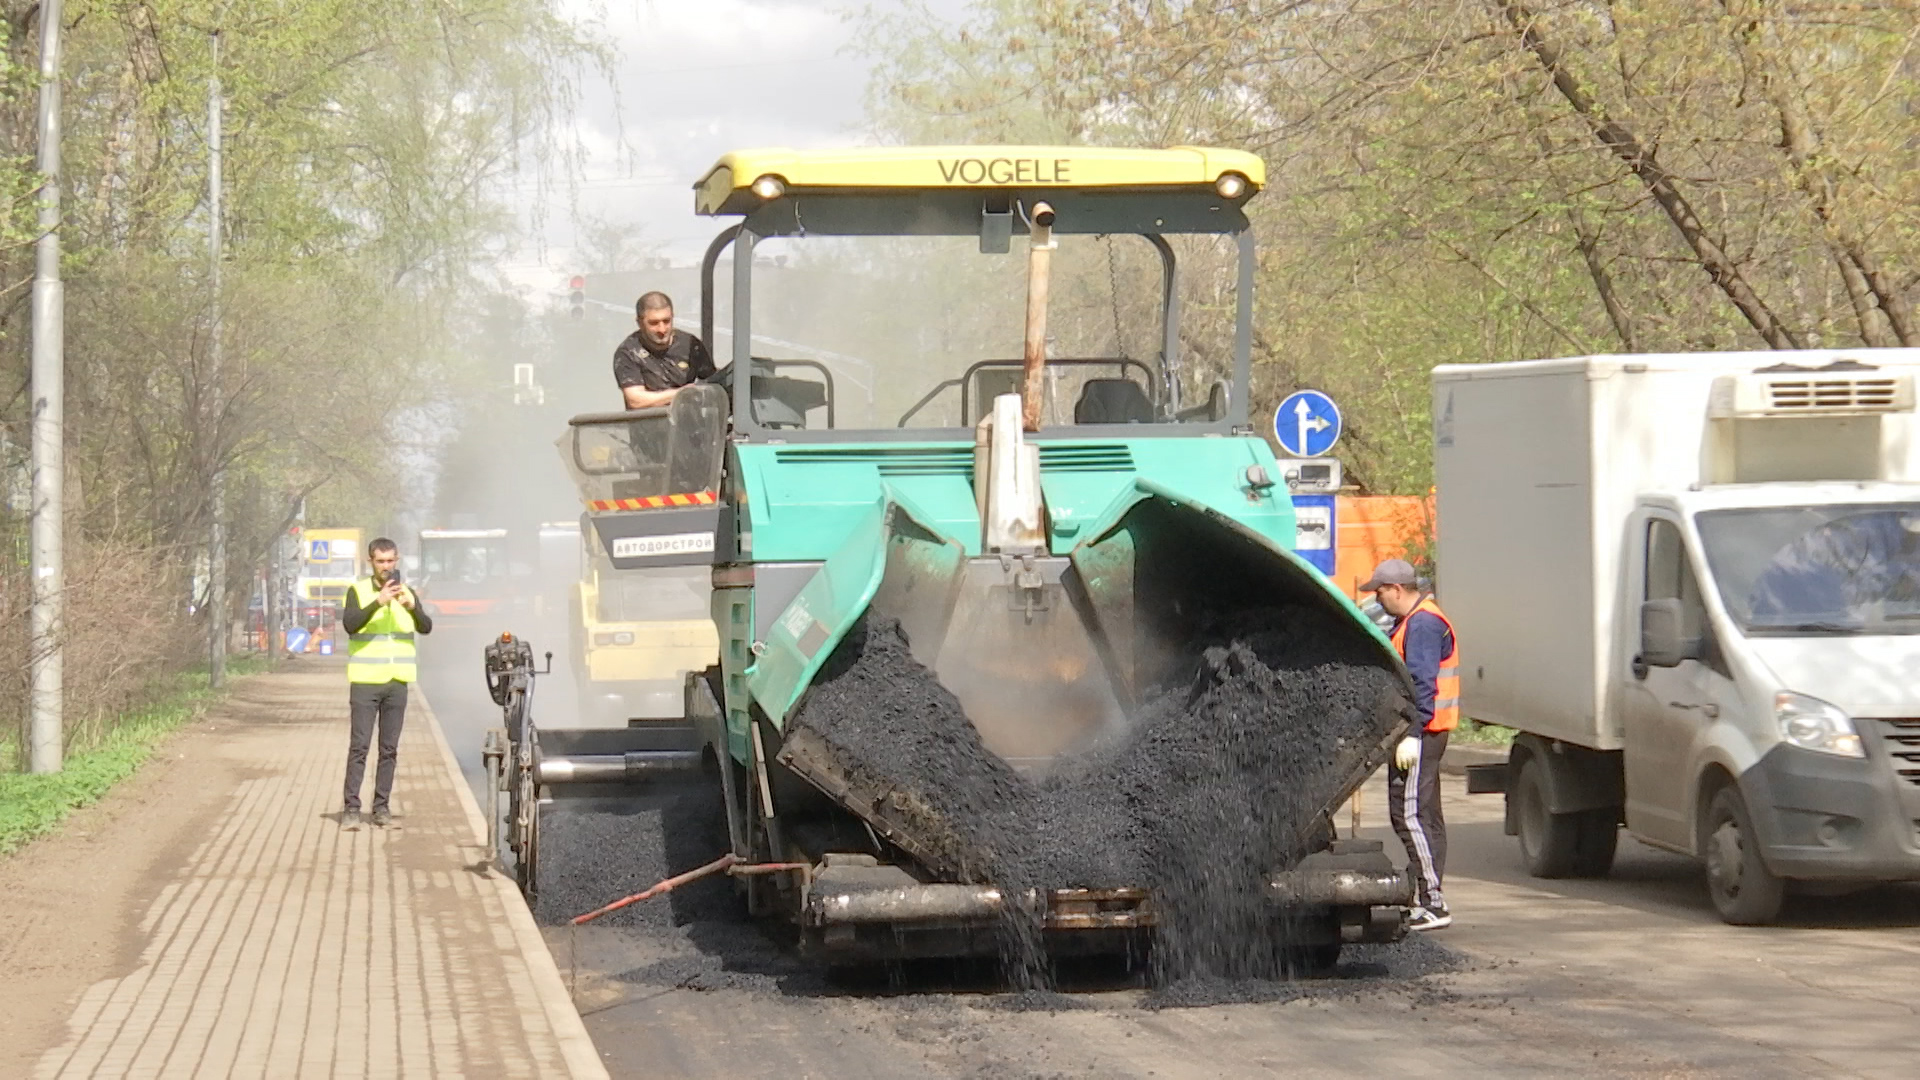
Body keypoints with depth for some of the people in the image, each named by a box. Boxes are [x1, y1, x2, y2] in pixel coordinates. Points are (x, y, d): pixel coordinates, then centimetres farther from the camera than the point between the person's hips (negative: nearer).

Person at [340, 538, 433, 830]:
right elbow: (349, 623, -17)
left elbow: (426, 627, -2)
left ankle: (382, 807, 10)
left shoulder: (407, 593, 10)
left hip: (397, 682, 3)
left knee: (390, 748, 5)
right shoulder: (358, 591, 0)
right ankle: (352, 809, -5)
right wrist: (378, 602, -27)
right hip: (365, 681, -3)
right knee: (359, 746, -6)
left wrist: (412, 606, -20)